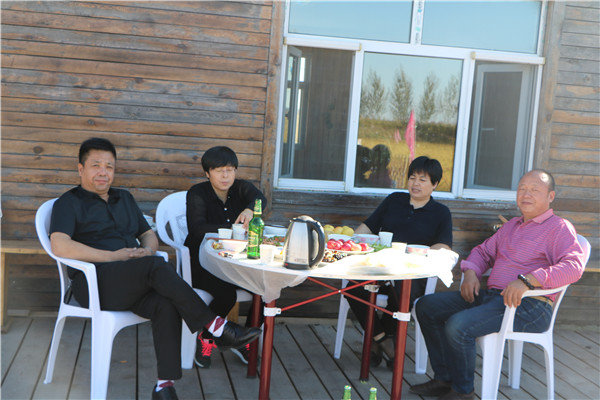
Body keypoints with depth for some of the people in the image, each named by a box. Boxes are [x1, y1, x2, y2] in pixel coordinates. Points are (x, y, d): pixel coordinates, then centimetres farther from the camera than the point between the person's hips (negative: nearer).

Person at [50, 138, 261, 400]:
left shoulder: (124, 199, 26)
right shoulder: (69, 203, 7)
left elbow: (149, 235, 28)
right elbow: (60, 246, -11)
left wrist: (147, 249, 1)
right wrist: (113, 256, -15)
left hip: (133, 284, 5)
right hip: (95, 282, -5)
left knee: (167, 305, -30)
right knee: (157, 266, -33)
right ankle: (216, 327, -30)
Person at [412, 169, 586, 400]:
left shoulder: (560, 228, -1)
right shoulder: (511, 226, 24)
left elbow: (574, 266, -17)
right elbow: (483, 251, 29)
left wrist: (527, 280, -30)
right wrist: (470, 272, 5)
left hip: (528, 306, -8)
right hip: (490, 295, 9)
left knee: (458, 325, -30)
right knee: (427, 307, 0)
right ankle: (444, 379, 6)